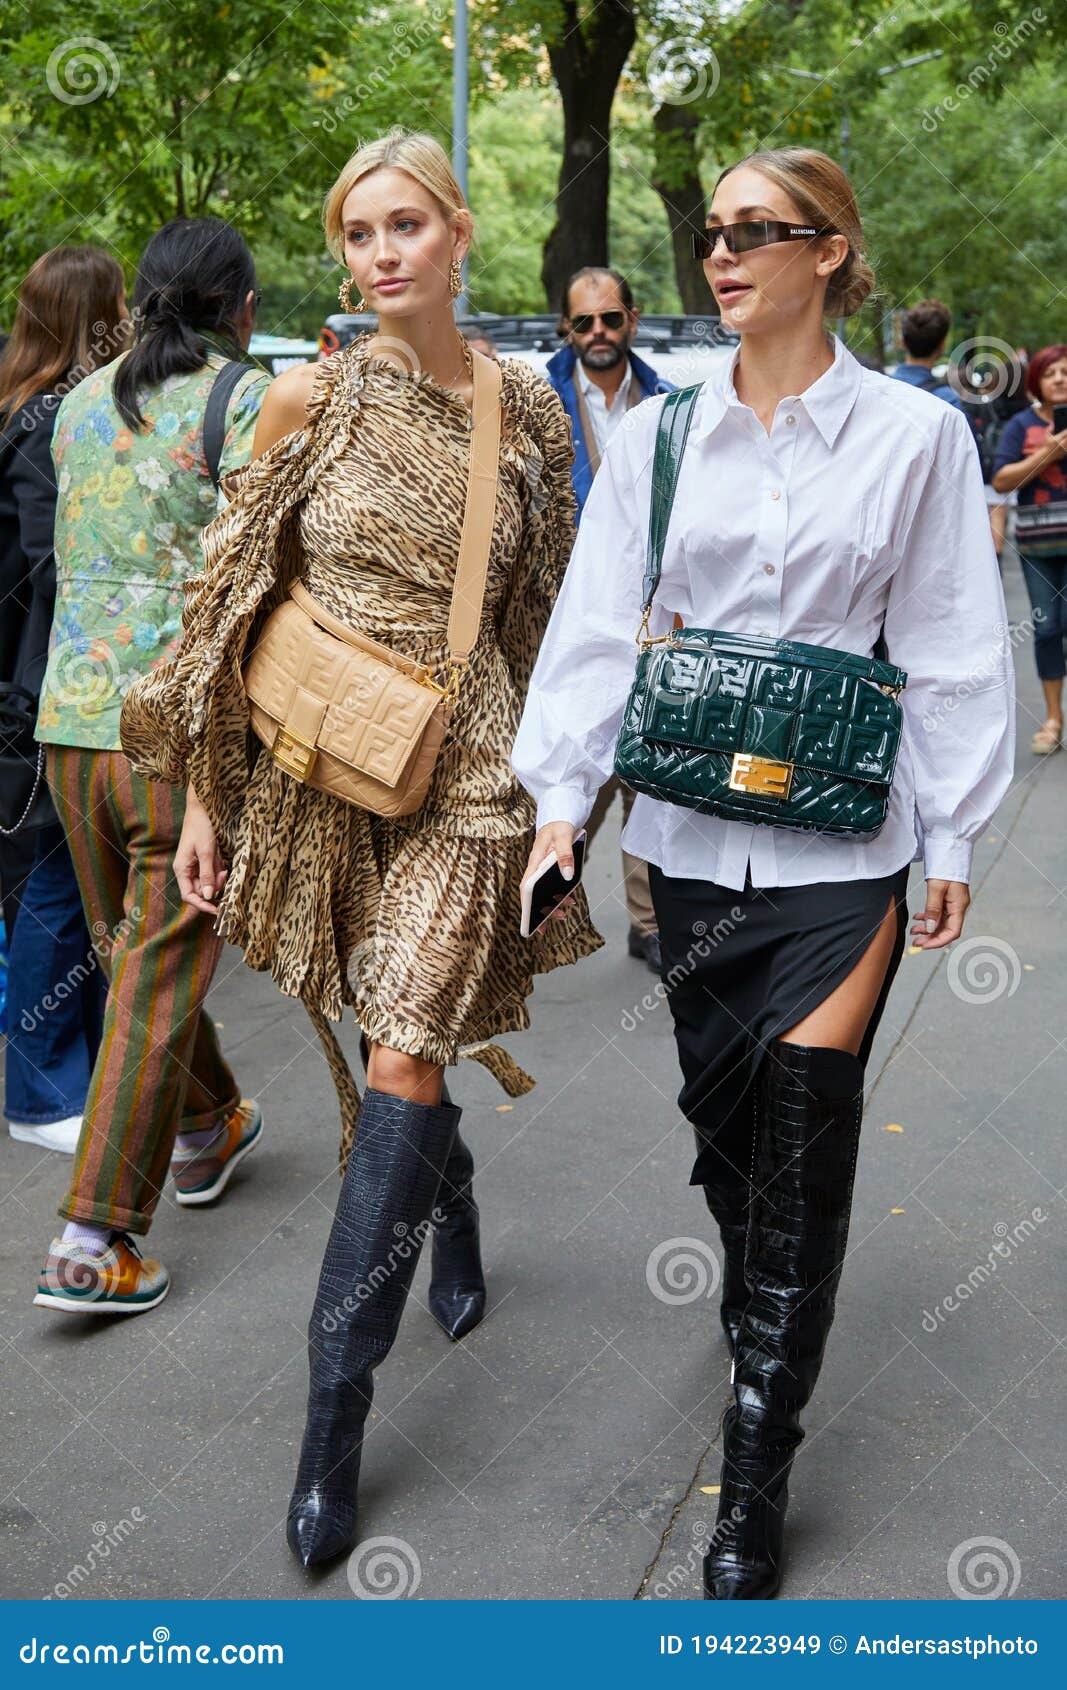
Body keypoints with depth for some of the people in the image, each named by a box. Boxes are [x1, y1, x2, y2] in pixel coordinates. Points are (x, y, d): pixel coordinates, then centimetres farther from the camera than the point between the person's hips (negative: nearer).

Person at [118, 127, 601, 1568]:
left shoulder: (525, 403, 2)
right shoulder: (312, 397, -3)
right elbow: (234, 598, -1)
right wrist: (204, 797, -2)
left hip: (461, 770, -1)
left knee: (404, 1063, -8)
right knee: (389, 1049, 14)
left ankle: (335, 1413, -1)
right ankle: (455, 1211, 47)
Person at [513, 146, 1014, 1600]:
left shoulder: (916, 435, -1)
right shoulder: (659, 434, 5)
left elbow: (950, 647, 2)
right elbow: (598, 622, 4)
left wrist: (953, 832, 2)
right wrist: (562, 796, -3)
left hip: (839, 838, -2)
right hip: (690, 827, 3)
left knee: (801, 1137, -4)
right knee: (717, 1104, 12)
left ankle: (757, 1475, 6)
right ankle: (760, 1315, 42)